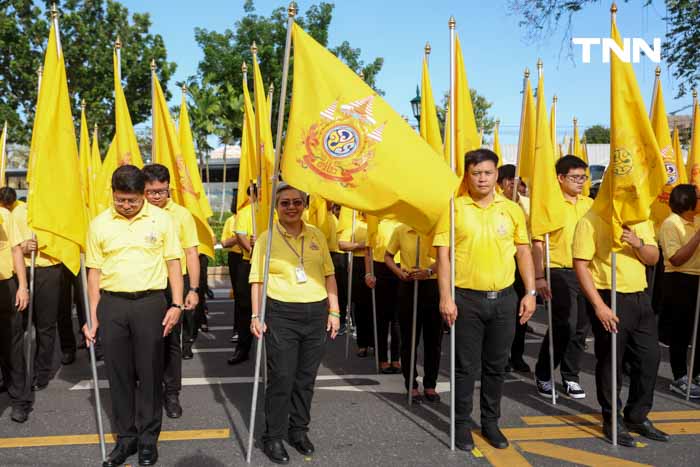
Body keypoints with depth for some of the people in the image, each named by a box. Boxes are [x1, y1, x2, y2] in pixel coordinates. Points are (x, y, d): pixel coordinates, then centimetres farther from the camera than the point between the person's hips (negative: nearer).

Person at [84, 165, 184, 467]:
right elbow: (94, 272, 7)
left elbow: (173, 263, 3)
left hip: (150, 302, -2)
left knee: (150, 372, 4)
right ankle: (125, 437, 22)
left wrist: (176, 305, -5)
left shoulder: (161, 219, -1)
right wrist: (93, 319, 5)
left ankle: (148, 438, 19)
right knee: (118, 373, 8)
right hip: (111, 305, 2)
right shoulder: (99, 224, 4)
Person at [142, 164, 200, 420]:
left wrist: (193, 289, -7)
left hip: (173, 284, -1)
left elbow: (191, 254, -1)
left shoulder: (181, 214, -2)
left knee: (171, 340, 6)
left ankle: (172, 394, 19)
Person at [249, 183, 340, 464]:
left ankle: (299, 430, 28)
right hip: (281, 314, -3)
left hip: (317, 313, 3)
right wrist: (256, 316, -6)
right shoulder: (267, 238, -1)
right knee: (281, 378, -1)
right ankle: (273, 437, 15)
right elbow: (257, 280, 0)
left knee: (306, 377, 11)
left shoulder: (316, 235, 8)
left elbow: (329, 274, 11)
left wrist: (334, 311, 7)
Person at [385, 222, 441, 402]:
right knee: (409, 337, 4)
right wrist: (399, 272, -6)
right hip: (408, 286, 0)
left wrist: (428, 271, -26)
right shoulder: (400, 230, 3)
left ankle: (430, 384, 20)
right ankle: (411, 384, 17)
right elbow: (388, 256, 12)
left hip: (433, 285, 0)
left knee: (434, 338, 6)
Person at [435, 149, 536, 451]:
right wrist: (445, 297, -11)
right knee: (466, 365, 6)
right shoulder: (454, 208, -4)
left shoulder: (512, 209, 5)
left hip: (503, 298, 3)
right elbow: (443, 255, -5)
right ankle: (462, 423, 20)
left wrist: (530, 292, 4)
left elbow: (523, 252, 10)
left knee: (497, 365, 13)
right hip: (466, 298, -3)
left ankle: (491, 422, 28)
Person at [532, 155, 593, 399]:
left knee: (581, 327, 7)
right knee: (562, 325, -7)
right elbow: (537, 243, -9)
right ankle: (543, 375, 13)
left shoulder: (589, 204, 11)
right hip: (559, 273, -5)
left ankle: (571, 377, 21)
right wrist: (539, 277, -14)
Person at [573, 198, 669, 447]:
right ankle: (612, 421, 19)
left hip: (639, 297, 7)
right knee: (610, 361, 3)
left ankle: (638, 417, 28)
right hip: (608, 299, -6)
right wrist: (599, 305, -19)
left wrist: (638, 243, -14)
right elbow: (580, 265, -14)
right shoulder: (591, 220, -10)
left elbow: (653, 258, 8)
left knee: (649, 357, 10)